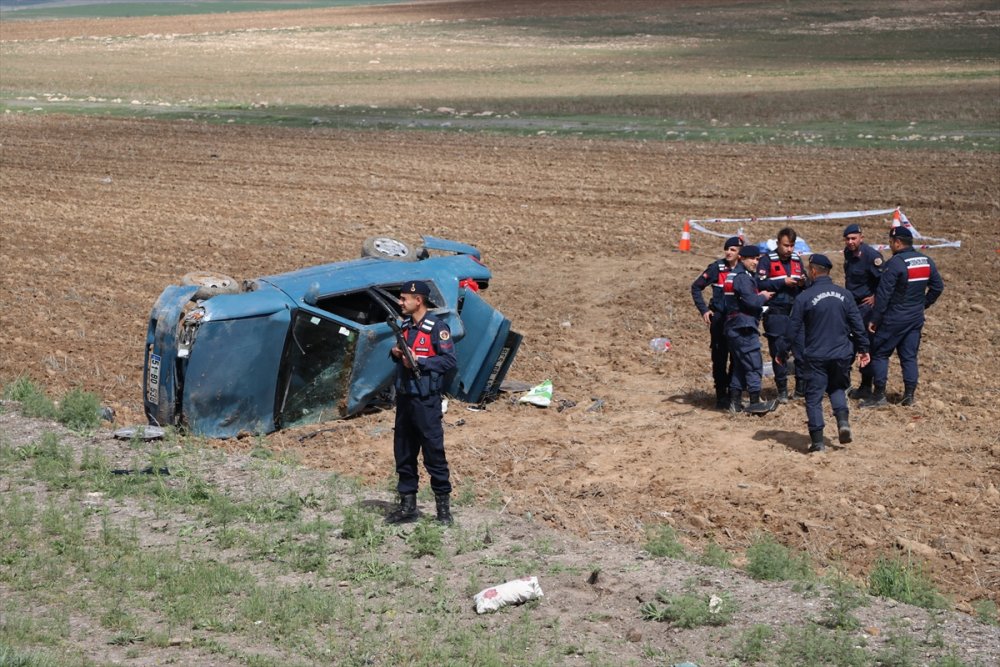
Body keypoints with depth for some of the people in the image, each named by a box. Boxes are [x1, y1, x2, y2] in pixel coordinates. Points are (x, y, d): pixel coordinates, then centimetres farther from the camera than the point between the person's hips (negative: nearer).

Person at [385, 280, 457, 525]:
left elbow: (449, 359, -16)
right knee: (404, 454, 10)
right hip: (404, 398, 8)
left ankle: (443, 506, 5)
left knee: (434, 453, -4)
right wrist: (396, 354, 3)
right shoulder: (404, 327, 14)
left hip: (426, 401, -8)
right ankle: (408, 506, 18)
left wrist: (418, 361, -19)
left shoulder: (437, 328, -11)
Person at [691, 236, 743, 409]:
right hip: (719, 318, -2)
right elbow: (696, 287, 0)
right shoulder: (717, 268, -6)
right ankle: (721, 395, 7)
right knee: (719, 357, 1)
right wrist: (703, 310, -6)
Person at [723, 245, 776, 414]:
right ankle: (755, 402, -4)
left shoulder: (733, 275, 18)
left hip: (733, 328, 10)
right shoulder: (743, 277, -14)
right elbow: (751, 301, -22)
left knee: (739, 365, 13)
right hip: (744, 328, -10)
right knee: (754, 364, -6)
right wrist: (763, 297, -4)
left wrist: (759, 296, 5)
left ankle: (735, 402, 15)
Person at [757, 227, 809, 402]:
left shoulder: (797, 260, 12)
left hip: (797, 313, 4)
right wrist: (782, 282, -17)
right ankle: (782, 391, 10)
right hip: (776, 314, -4)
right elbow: (761, 283, -13)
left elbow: (808, 284, 17)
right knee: (778, 353, 2)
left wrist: (803, 282, -5)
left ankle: (802, 388, 6)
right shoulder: (768, 260, -3)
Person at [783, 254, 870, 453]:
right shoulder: (845, 294, 0)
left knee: (814, 396, 5)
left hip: (816, 357, -3)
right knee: (837, 388, 23)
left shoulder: (804, 297, -10)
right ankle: (843, 420, -1)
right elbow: (857, 324, 3)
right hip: (842, 354, 3)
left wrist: (783, 351, 7)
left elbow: (793, 328, -5)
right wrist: (863, 349, 13)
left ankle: (817, 440, 2)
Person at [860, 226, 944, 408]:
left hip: (894, 318, -7)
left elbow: (883, 294, -18)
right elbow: (938, 287, 12)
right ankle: (909, 395, 10)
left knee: (880, 353, 3)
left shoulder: (895, 263, -18)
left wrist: (874, 319, -13)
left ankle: (879, 395, 1)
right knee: (909, 356, 13)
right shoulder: (926, 261, 5)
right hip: (916, 318, 7)